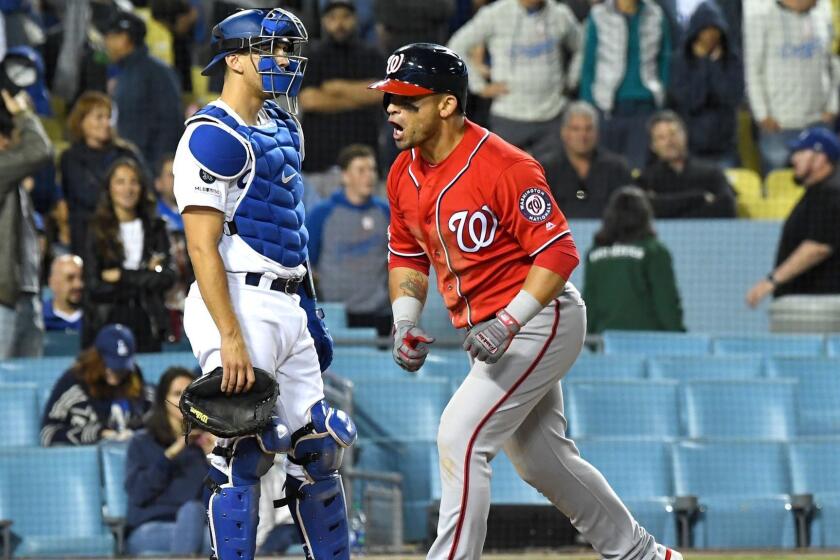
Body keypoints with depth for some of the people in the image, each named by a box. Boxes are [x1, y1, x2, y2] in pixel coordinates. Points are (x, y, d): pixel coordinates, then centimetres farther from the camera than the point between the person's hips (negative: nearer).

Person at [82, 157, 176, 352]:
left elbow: (167, 278, 0)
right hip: (108, 323, -2)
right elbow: (93, 287, -5)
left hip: (146, 324, 2)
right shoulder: (98, 231, 3)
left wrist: (121, 276, -5)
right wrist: (144, 279, -6)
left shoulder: (155, 228, 10)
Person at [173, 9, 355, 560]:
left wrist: (310, 315, 20)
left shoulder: (282, 126, 16)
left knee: (319, 444, 11)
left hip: (286, 306, 9)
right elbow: (202, 247, -18)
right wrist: (231, 339, -25)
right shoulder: (214, 137, -12)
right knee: (246, 453, -10)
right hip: (240, 306, -9)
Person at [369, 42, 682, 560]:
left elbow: (559, 252, -23)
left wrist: (508, 322, -30)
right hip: (492, 331, 9)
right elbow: (407, 255, 14)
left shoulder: (503, 167, -23)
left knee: (460, 435, -19)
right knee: (541, 459, 17)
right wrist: (406, 322, -2)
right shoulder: (404, 174, 1)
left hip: (539, 319, -9)